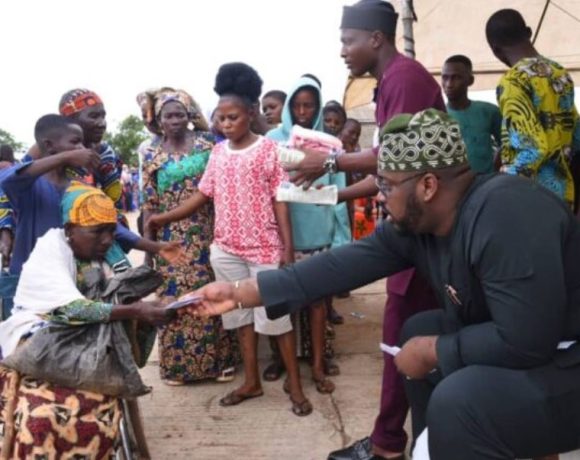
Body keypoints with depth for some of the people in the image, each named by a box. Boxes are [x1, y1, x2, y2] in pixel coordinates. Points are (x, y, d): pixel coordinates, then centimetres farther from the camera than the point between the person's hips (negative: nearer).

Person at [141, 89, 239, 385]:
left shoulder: (206, 142, 3)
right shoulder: (152, 155, 2)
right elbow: (149, 204, 2)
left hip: (207, 234, 1)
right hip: (172, 239, 0)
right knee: (176, 297, 5)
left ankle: (220, 358, 20)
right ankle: (177, 364, 20)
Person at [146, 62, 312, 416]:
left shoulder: (268, 149, -5)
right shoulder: (218, 153, 8)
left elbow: (279, 200, -7)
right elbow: (203, 196, 8)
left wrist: (288, 246, -11)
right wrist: (163, 218, -3)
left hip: (265, 248, -5)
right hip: (227, 249, 5)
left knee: (277, 315, 1)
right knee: (242, 315, 13)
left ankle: (295, 386, 14)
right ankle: (252, 382, 27)